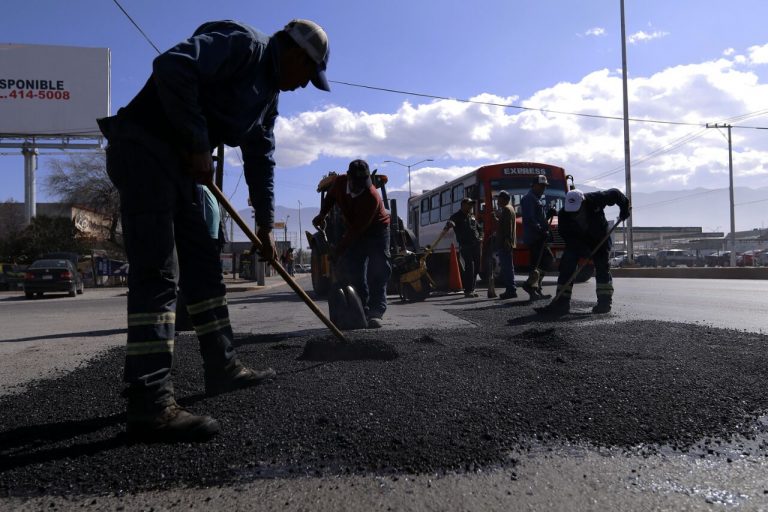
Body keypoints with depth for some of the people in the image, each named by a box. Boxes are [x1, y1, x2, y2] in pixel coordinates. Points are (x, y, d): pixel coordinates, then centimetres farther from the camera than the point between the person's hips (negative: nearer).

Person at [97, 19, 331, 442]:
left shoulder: (269, 96, 19)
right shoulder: (244, 43, -9)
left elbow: (260, 161, 24)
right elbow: (172, 66, -25)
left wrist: (265, 226, 25)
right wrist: (199, 147, -18)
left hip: (177, 163, 10)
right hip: (144, 148, -10)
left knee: (204, 264, 9)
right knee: (157, 273, -16)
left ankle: (222, 367, 19)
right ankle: (150, 405, -15)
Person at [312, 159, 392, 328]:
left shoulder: (372, 197, -34)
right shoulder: (340, 182, -15)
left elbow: (358, 229, -33)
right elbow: (330, 197, 10)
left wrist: (339, 249, -31)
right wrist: (322, 215, -5)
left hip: (376, 229, -5)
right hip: (354, 231, 5)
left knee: (378, 271, -15)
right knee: (355, 271, -1)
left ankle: (376, 312, -15)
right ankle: (362, 311, 6)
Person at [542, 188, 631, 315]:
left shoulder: (596, 199, -26)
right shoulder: (563, 214, -23)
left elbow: (615, 194, -10)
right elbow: (566, 235, -22)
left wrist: (624, 209, -4)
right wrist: (581, 248, -30)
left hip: (599, 239, -1)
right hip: (576, 241, 1)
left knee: (602, 267, -9)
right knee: (566, 266, -11)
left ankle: (605, 302, -1)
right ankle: (562, 302, -9)